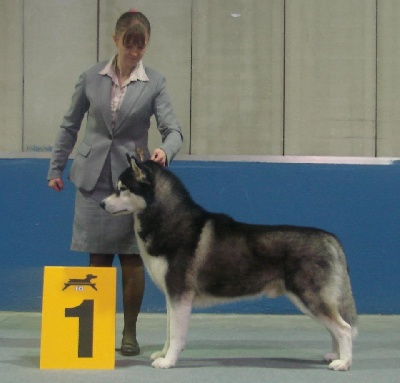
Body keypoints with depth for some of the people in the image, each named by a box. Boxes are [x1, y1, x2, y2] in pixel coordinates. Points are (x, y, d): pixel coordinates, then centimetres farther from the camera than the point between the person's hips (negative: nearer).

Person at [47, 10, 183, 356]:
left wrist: (165, 151, -29)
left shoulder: (154, 83, -1)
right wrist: (56, 168, 11)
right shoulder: (91, 78, 3)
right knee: (98, 259, 3)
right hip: (94, 177, 1)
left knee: (132, 259, 0)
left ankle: (130, 333, 11)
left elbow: (172, 129, -8)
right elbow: (70, 126, 12)